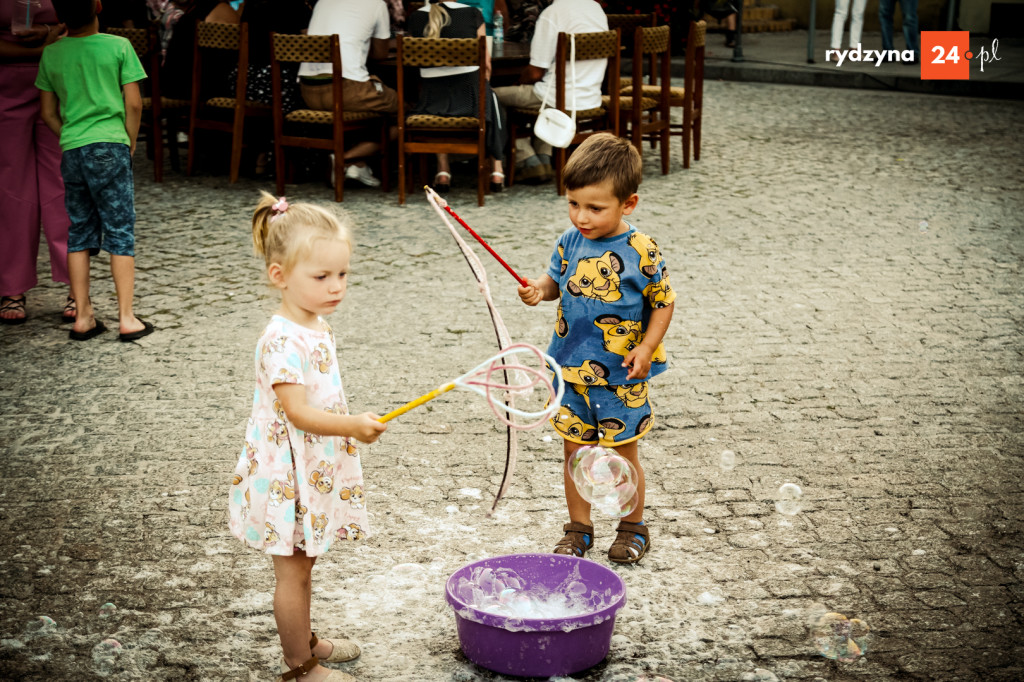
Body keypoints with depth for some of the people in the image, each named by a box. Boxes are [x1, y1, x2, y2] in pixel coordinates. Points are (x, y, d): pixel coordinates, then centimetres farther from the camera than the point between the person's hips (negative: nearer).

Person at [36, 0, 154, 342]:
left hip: (71, 150, 3)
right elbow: (134, 104, -4)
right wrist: (130, 143, 9)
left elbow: (48, 113, 9)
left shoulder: (51, 54, 5)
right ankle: (127, 318, 0)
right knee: (120, 231, 2)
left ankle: (83, 317, 14)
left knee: (79, 232, 11)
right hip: (110, 146, -3)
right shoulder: (118, 46, -4)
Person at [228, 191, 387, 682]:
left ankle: (303, 639, 39)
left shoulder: (319, 329, 4)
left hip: (318, 470, 9)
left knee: (303, 564, 23)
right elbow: (298, 412, -31)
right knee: (292, 571, 5)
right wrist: (352, 425, -42)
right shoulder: (282, 341, -26)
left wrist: (351, 428, 22)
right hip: (287, 474, -9)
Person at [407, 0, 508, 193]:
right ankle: (496, 170, 33)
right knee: (490, 99, 33)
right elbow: (486, 63, 2)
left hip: (433, 98, 1)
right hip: (469, 94, -1)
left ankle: (443, 169, 28)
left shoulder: (415, 18, 3)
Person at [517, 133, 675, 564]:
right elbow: (557, 280, 12)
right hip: (571, 370, 4)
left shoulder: (641, 253, -14)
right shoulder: (570, 242, -2)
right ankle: (578, 528, 28)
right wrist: (539, 290, -11)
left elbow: (663, 302, -6)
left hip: (621, 377, -4)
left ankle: (633, 527, 30)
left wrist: (646, 348, -15)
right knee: (575, 449, 12)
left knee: (622, 453, 9)